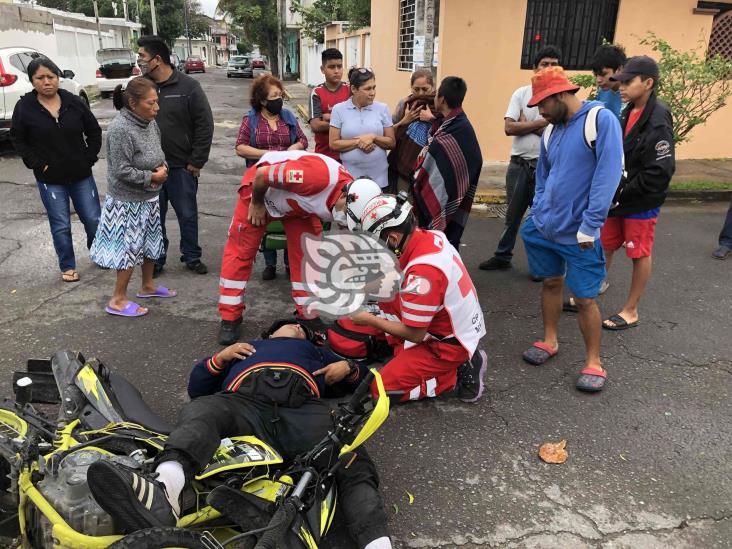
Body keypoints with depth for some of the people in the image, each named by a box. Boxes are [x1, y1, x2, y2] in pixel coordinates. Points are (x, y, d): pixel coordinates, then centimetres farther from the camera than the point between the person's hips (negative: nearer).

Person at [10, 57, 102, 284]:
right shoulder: (24, 107, -5)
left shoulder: (74, 102, -3)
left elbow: (94, 131, 6)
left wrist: (89, 158, -1)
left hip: (81, 175, 1)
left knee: (94, 220, 9)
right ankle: (67, 267, 22)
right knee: (61, 226, 5)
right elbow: (18, 139, 3)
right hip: (50, 179, -1)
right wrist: (37, 164, -6)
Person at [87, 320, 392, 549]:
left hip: (305, 410, 1)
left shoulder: (314, 351, 45)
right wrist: (220, 357, 18)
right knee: (201, 411, -37)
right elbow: (197, 387, 37)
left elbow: (359, 378, 40)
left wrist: (347, 367, 17)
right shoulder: (244, 350, 44)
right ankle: (163, 489, -63)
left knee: (354, 467, -30)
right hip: (245, 403, 0)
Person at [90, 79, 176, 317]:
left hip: (149, 198, 9)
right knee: (130, 247, 0)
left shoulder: (150, 123, 1)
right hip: (128, 201, -8)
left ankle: (148, 286, 39)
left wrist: (163, 169, -6)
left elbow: (158, 154, 15)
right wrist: (151, 177, -18)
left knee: (150, 241, 20)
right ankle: (118, 300, 14)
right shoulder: (120, 129, -24)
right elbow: (122, 171, -25)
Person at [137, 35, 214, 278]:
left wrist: (197, 161, -9)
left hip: (181, 166, -3)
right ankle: (157, 258, 25)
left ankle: (192, 257, 25)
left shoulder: (188, 86, -6)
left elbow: (205, 125, -7)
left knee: (187, 214, 9)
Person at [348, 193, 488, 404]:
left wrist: (369, 319, -9)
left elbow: (415, 334, -21)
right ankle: (406, 355, 11)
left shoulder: (422, 272, -32)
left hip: (450, 344, -9)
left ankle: (456, 373, -1)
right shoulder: (431, 236, -8)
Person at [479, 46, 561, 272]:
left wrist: (525, 124, -10)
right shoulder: (521, 93, 3)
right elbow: (509, 127, -8)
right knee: (513, 213, 15)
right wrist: (541, 122, -11)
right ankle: (502, 256, 27)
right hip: (519, 163, 2)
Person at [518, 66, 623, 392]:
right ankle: (550, 342, 35)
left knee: (585, 299, 0)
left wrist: (589, 226, -20)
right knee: (551, 283, 17)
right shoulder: (551, 131, 8)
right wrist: (538, 213, 7)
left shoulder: (601, 120, -13)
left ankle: (593, 362, 17)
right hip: (545, 227, 6)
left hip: (579, 234, -6)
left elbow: (608, 176, -18)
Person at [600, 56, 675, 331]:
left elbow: (660, 172, -22)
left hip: (641, 203, -7)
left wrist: (622, 194, -18)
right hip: (617, 199, 7)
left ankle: (630, 311, 19)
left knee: (640, 255, 6)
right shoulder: (628, 113, 6)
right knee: (604, 248, 15)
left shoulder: (658, 120, -18)